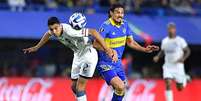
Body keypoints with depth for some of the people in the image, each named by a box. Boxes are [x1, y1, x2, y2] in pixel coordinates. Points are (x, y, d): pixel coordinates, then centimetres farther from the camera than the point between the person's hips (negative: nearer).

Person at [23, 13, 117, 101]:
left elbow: (93, 32, -35)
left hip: (88, 55, -8)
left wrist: (106, 49, -35)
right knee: (74, 87, 12)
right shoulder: (54, 31, -10)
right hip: (78, 56, 8)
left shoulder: (70, 31, -34)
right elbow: (48, 34, 17)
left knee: (79, 87, -13)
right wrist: (36, 47, 28)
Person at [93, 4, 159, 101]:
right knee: (120, 87, -24)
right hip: (105, 64, -8)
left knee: (121, 91, 14)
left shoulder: (124, 24, 2)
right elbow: (96, 43, -31)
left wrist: (145, 49, 3)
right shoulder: (106, 26, -20)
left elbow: (130, 42, 14)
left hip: (117, 63, 8)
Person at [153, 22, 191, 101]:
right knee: (168, 84, -17)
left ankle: (185, 79, 41)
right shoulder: (164, 41, 5)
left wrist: (183, 58, -20)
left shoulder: (180, 40, -8)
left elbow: (188, 51, -1)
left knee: (180, 88, 7)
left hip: (178, 66, -2)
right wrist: (157, 57, -1)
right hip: (168, 66, 2)